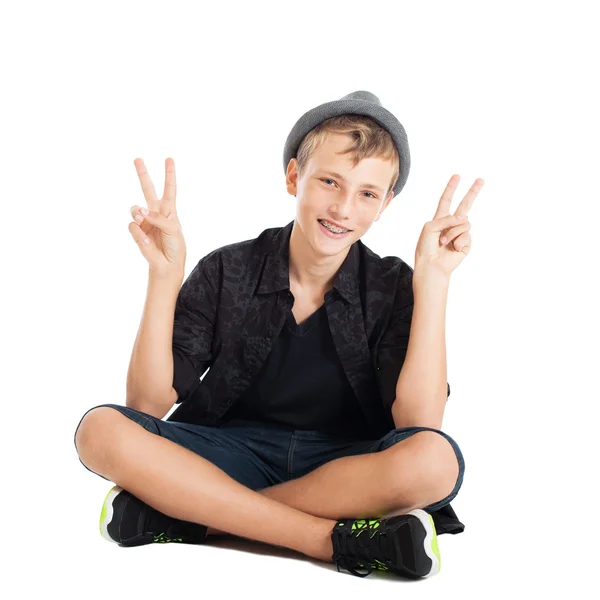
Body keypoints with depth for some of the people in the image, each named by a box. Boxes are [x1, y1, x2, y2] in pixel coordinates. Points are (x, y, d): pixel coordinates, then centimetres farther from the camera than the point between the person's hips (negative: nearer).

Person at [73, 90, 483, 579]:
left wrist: (434, 280, -20)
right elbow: (149, 405, -9)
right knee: (102, 430, -24)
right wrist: (164, 276, -18)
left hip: (346, 467, 0)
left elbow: (419, 424, -18)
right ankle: (337, 540, -26)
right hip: (234, 455, 1)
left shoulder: (393, 288, -3)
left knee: (436, 461, -33)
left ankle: (182, 512, -23)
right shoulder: (226, 272, -3)